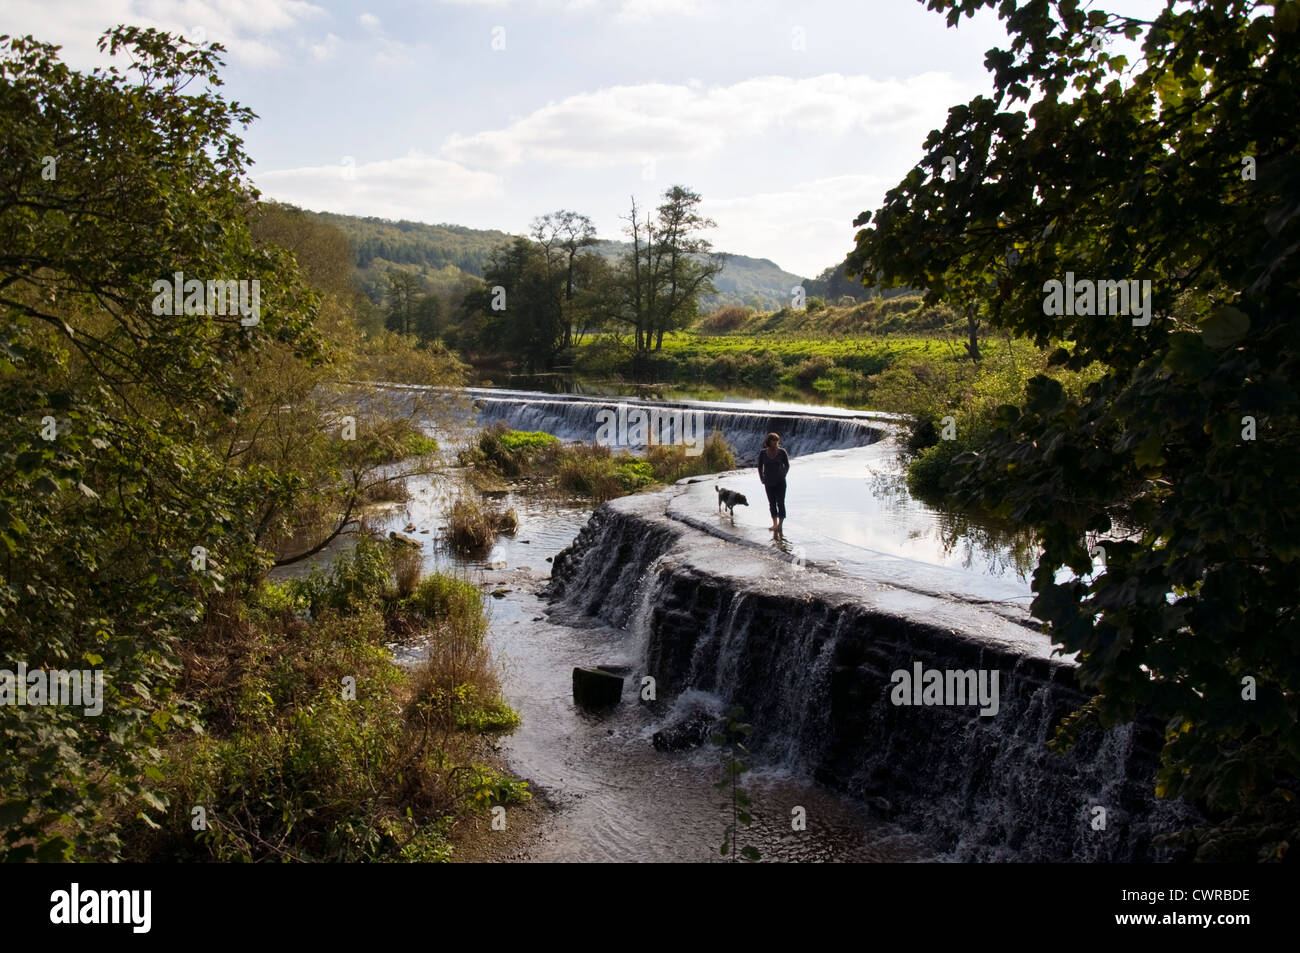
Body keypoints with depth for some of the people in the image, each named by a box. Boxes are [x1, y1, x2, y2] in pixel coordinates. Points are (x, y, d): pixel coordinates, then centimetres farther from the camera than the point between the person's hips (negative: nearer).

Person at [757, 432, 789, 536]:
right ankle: (775, 524, 19)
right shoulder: (762, 453, -5)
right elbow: (760, 467, 9)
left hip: (780, 482, -2)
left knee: (780, 503, -8)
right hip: (769, 483, 2)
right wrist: (762, 479, 6)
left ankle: (780, 524, -2)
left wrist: (782, 477, 2)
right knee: (772, 503, 9)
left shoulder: (782, 452, -9)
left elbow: (787, 466, 4)